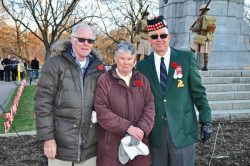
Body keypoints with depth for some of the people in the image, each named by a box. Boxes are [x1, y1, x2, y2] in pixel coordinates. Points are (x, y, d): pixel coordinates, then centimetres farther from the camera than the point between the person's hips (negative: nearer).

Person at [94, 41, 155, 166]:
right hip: (112, 143, -3)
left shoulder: (142, 80, 10)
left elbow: (149, 106, 3)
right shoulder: (104, 80, -4)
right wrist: (127, 127, -16)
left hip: (138, 142, 4)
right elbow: (102, 111, -12)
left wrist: (142, 128, -13)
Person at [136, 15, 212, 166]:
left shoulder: (187, 58, -1)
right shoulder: (142, 66, 3)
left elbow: (198, 92, 1)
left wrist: (206, 120, -3)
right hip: (155, 133, 2)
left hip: (183, 130, -1)